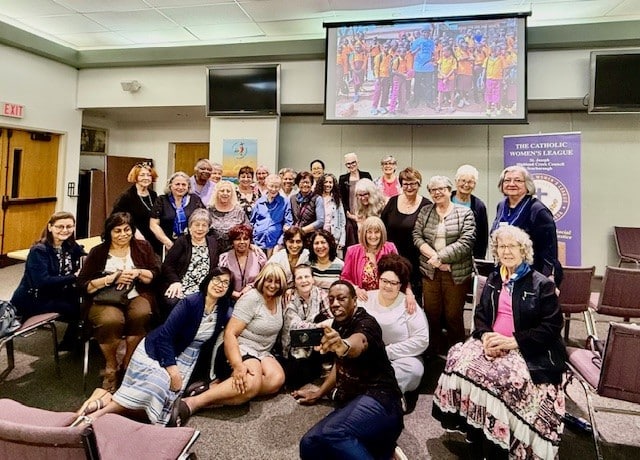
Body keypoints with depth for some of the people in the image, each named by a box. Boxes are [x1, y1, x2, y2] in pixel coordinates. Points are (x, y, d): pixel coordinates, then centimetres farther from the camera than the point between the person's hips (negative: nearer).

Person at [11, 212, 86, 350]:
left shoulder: (71, 247, 3)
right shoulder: (38, 251, -18)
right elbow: (42, 281, -28)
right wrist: (74, 277, -31)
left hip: (56, 294, 7)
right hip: (32, 300, -7)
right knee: (79, 307, -20)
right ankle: (70, 342, 4)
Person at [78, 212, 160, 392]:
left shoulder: (143, 247, 9)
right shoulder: (98, 252, 5)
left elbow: (156, 275, 5)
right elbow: (83, 284, 1)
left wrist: (138, 273, -14)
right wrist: (111, 279, -13)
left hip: (137, 296, 1)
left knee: (141, 315, -34)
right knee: (110, 321, -34)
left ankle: (128, 362, -9)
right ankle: (111, 367, -6)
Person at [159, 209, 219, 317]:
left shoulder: (212, 242, 18)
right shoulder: (182, 241, 9)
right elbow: (167, 265, 1)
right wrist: (175, 282, -14)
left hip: (201, 291, 1)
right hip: (178, 286, -1)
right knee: (171, 302, -30)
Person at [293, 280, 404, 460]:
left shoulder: (366, 323, -11)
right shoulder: (338, 325, 16)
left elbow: (358, 344, -38)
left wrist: (343, 346, -61)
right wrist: (319, 393, 27)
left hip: (377, 400, -9)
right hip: (353, 401, 10)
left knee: (330, 435, -36)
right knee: (309, 444, -13)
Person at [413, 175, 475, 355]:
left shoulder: (465, 213, 0)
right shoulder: (424, 212, 10)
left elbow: (465, 243, -10)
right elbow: (417, 236, 1)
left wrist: (440, 256, -14)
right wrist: (434, 257, -12)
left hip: (457, 273, -3)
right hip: (430, 272, 3)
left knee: (453, 316, 4)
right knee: (431, 314, 9)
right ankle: (435, 354, 25)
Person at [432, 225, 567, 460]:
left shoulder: (542, 284, -2)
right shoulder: (493, 280, 15)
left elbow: (552, 327, -9)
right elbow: (480, 315, 14)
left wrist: (512, 342, -18)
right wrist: (486, 336, -9)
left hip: (529, 351, -5)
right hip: (491, 344, 5)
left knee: (501, 377, -32)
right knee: (460, 360, -21)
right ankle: (474, 430, -6)